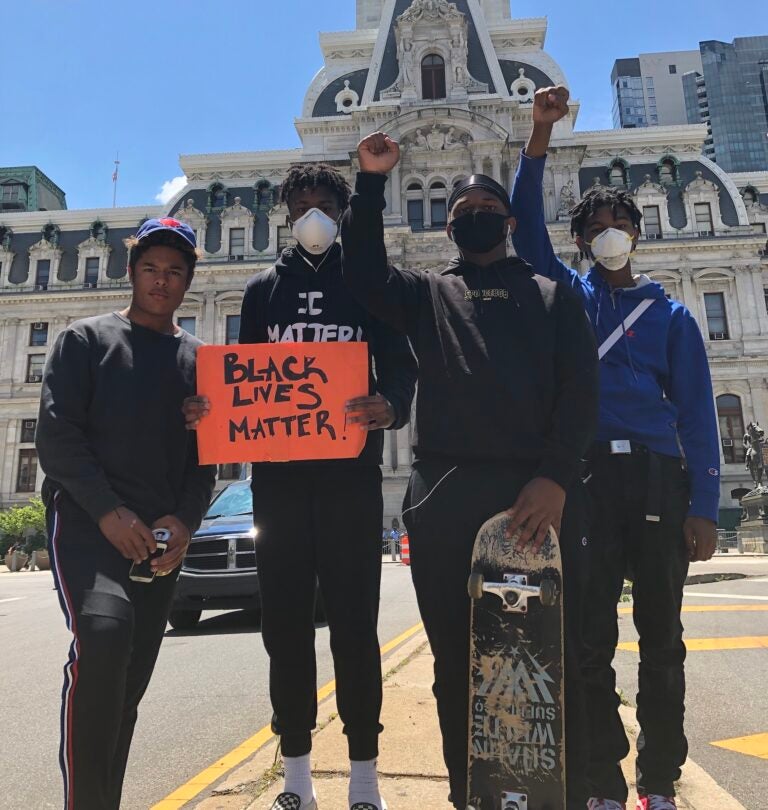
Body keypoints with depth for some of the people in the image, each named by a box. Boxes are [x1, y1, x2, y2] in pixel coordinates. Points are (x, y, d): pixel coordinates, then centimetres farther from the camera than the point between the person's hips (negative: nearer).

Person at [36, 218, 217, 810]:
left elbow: (206, 455, 10)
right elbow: (56, 432, -4)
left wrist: (184, 522, -7)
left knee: (130, 681, 7)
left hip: (161, 536, 4)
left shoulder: (201, 360, 15)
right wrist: (108, 511, -16)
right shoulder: (87, 340, 7)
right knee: (103, 631, -30)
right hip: (85, 520, -3)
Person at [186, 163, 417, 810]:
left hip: (351, 472, -2)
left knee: (353, 620, 1)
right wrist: (210, 406, -8)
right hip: (278, 473, 3)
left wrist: (391, 406, -22)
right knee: (285, 621, 5)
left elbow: (400, 366, 1)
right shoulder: (263, 288, 18)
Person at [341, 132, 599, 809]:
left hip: (540, 489, -1)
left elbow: (581, 390, 4)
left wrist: (556, 476, -10)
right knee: (456, 661, 8)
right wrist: (372, 181, 4)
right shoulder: (426, 294, 21)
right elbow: (364, 275, 5)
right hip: (444, 494, 1)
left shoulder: (551, 294, 16)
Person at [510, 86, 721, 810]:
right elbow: (526, 225, 4)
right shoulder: (567, 295, 15)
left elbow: (697, 412, 7)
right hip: (586, 476, -1)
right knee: (589, 638, 1)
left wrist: (703, 505, -2)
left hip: (658, 478, 1)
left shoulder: (671, 315, 13)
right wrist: (541, 134, -4)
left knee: (661, 636, 7)